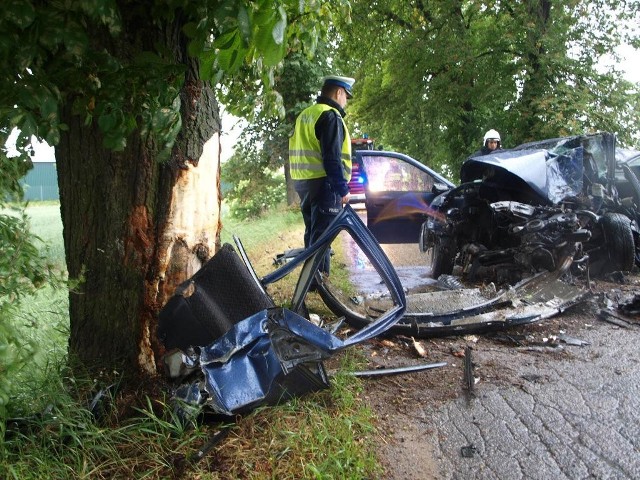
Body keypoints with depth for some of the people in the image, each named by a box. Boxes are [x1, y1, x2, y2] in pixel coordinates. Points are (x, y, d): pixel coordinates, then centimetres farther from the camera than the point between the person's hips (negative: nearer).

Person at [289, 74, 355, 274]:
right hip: (324, 183, -9)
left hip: (303, 183, 9)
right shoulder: (330, 116, -12)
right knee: (322, 235, -7)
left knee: (312, 232, 17)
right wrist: (343, 189, -17)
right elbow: (332, 158, -20)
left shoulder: (305, 115, 18)